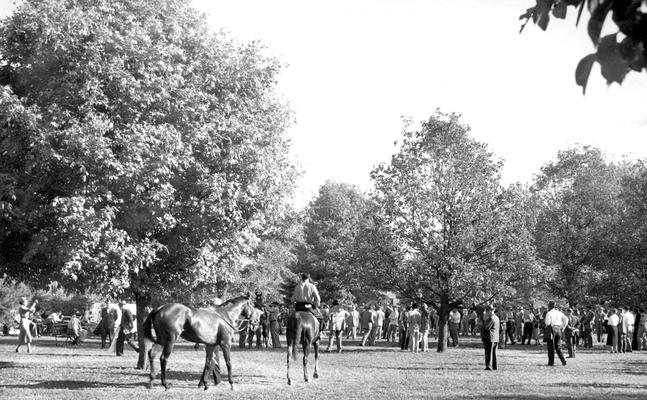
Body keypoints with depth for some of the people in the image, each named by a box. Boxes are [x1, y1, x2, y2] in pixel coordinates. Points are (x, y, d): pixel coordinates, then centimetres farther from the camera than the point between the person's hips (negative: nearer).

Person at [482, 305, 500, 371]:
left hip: (489, 338, -10)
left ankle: (488, 366, -11)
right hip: (496, 338, 10)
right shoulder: (497, 318, 16)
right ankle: (494, 366, 19)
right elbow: (499, 327, 23)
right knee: (493, 352, 15)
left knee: (488, 352, -8)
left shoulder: (491, 318, -15)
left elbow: (486, 328, -19)